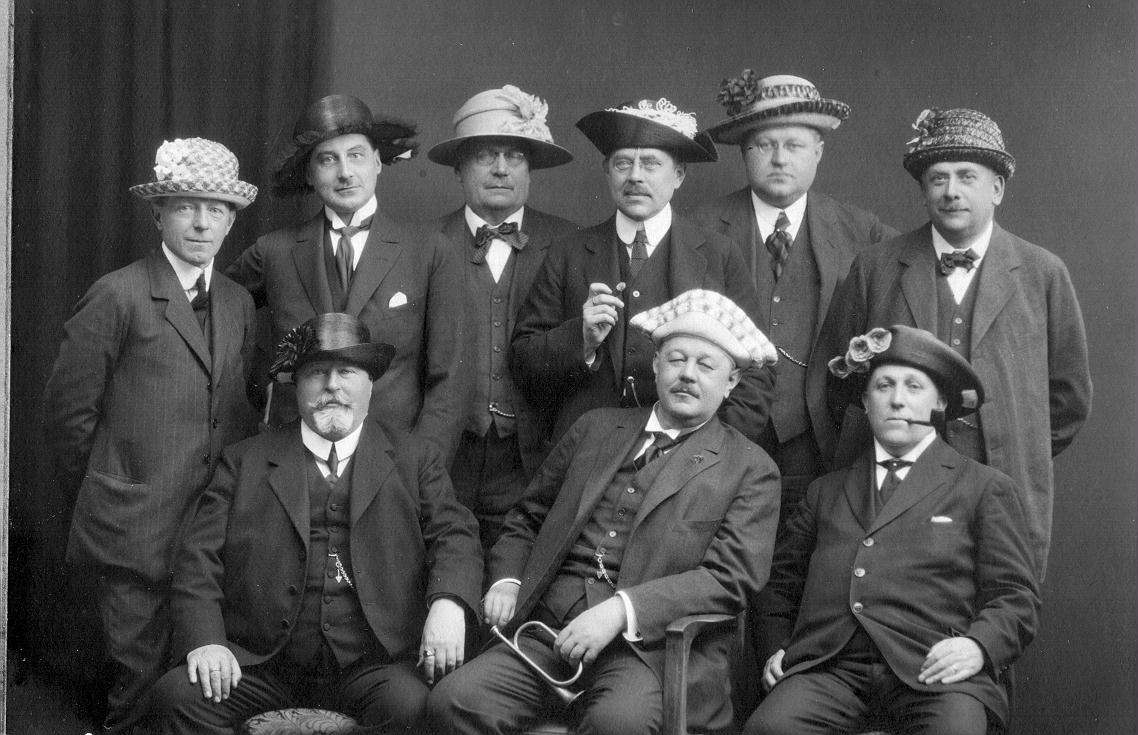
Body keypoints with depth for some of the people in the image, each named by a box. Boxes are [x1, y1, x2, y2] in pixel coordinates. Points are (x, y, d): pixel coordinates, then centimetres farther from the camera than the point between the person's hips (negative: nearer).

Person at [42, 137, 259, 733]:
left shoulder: (238, 303, 12)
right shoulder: (117, 296, -7)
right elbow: (68, 408, -4)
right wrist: (100, 494, 3)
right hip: (135, 529, -5)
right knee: (138, 682, 0)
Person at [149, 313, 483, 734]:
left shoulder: (415, 460, 15)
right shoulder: (244, 462, 14)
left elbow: (455, 537, 4)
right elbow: (199, 556, 7)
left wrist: (448, 603, -18)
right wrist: (204, 640, -11)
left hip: (371, 665, -1)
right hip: (260, 663, 1)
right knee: (177, 695, -24)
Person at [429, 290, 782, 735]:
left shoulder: (751, 471, 6)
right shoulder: (596, 428, 19)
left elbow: (730, 578, -6)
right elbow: (527, 519, 27)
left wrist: (621, 609, -18)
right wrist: (506, 581, 6)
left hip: (649, 644, -3)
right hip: (548, 631, 4)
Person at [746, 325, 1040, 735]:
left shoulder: (987, 489, 17)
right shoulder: (826, 492, 25)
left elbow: (1015, 597, 10)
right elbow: (780, 584, 34)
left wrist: (979, 646, -10)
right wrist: (779, 647, 16)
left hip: (930, 671, -2)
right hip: (832, 668, 2)